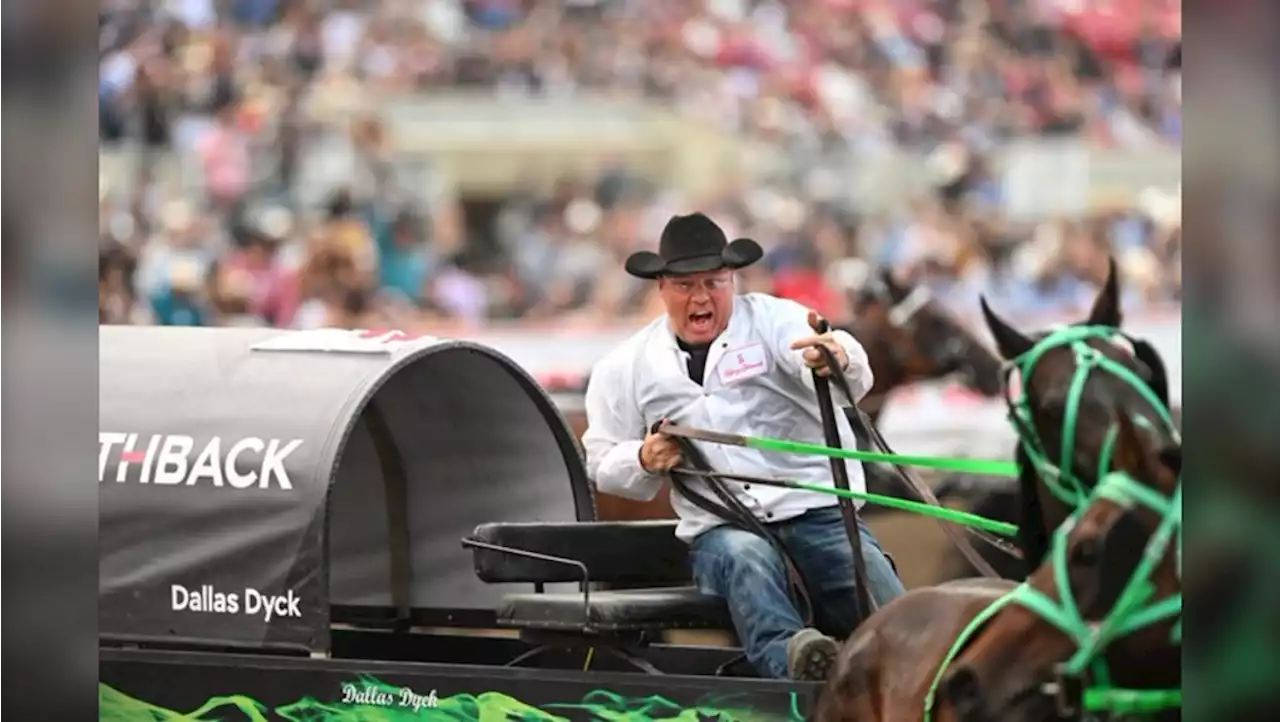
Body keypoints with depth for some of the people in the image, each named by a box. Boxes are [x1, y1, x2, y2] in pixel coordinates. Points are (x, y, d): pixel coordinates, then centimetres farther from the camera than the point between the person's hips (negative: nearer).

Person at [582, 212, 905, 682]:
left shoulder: (772, 319, 4)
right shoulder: (624, 368, 12)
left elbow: (853, 379, -14)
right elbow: (602, 464, 21)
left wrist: (837, 358, -42)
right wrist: (645, 461, -4)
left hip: (817, 509, 1)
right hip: (719, 529, -1)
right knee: (746, 557, -37)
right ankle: (791, 658, -63)